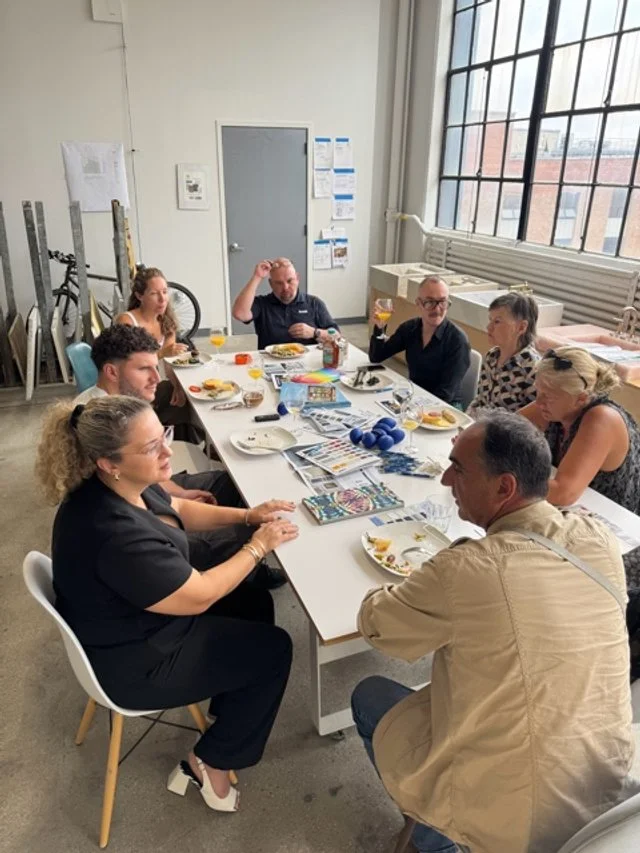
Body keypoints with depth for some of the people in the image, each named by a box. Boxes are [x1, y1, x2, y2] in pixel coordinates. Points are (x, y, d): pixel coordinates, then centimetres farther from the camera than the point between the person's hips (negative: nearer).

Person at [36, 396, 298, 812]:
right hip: (136, 663, -9)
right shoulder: (117, 535, -39)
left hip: (138, 620, 9)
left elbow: (178, 510, 8)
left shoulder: (121, 486, -12)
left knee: (256, 602, 17)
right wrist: (258, 546, -14)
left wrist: (248, 515, -4)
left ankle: (229, 711, 31)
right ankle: (211, 760, 19)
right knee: (274, 650, 3)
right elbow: (199, 596, -27)